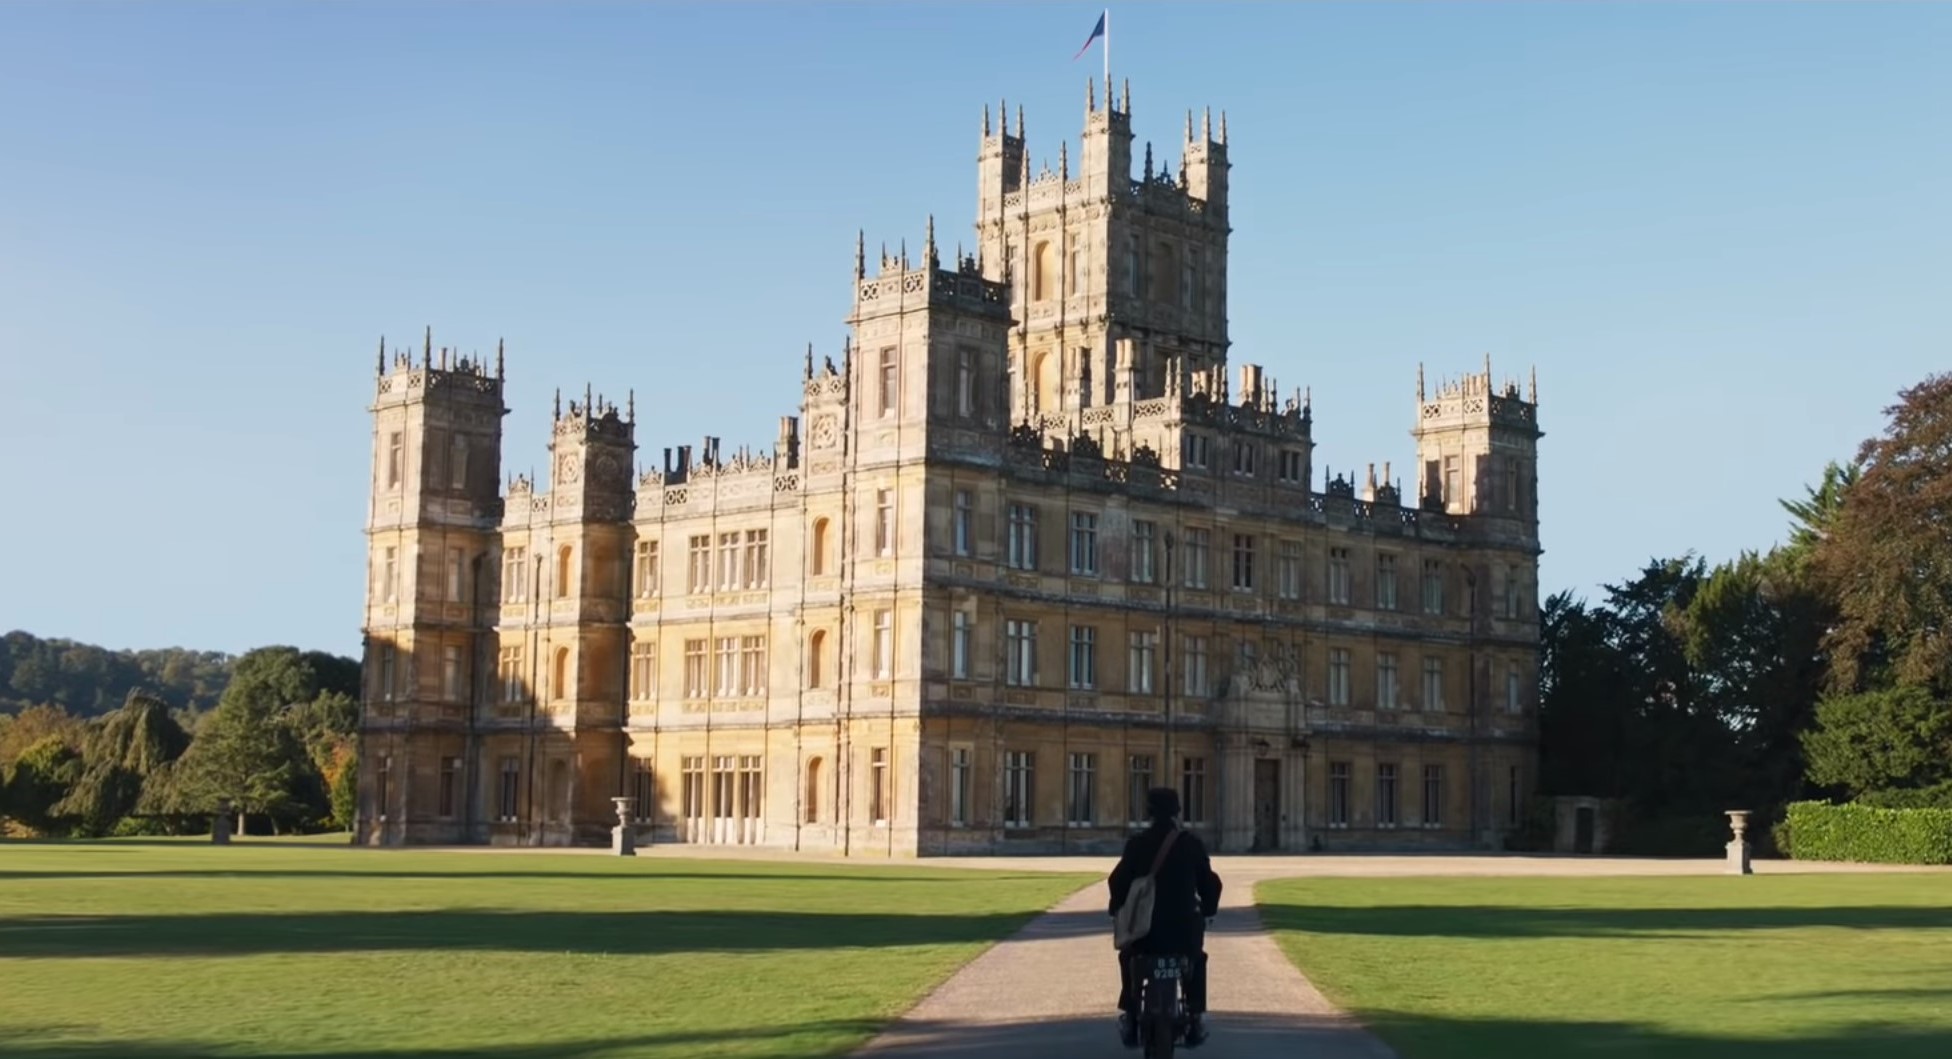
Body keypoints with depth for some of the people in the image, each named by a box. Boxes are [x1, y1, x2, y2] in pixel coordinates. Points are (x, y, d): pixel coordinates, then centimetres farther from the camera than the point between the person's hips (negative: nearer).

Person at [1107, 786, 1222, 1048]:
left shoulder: (1136, 844, -4)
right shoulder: (1192, 843, -1)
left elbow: (1118, 881, -1)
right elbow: (1210, 883, 4)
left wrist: (1117, 909, 17)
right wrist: (1208, 910, 23)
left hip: (1145, 926, -1)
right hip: (1184, 926, 1)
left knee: (1128, 957, 31)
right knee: (1197, 958, 33)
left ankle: (1129, 1016, 23)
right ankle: (1196, 1017, 24)